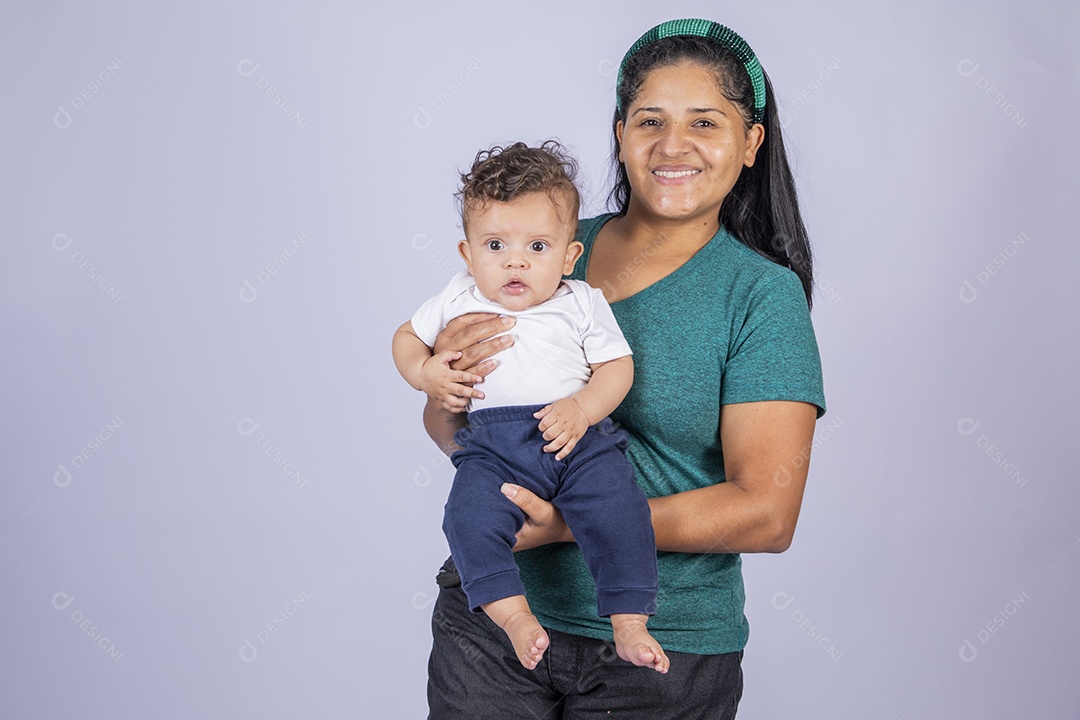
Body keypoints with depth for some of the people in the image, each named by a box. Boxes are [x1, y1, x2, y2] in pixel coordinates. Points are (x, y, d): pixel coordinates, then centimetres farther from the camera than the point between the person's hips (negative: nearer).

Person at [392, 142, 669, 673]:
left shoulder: (582, 303, 9)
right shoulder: (459, 300, 13)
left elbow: (617, 367, 7)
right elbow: (407, 336, 26)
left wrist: (581, 409, -12)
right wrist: (424, 373, 3)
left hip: (579, 437, 0)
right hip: (492, 445, 1)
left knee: (617, 508, -23)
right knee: (470, 516, -27)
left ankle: (629, 624, -14)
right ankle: (513, 615, -21)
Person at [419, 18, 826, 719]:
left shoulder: (763, 294, -7)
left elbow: (767, 513, -15)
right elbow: (450, 430, 8)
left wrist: (571, 524, -22)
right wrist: (448, 375, -15)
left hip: (657, 655, -2)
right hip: (491, 616, 3)